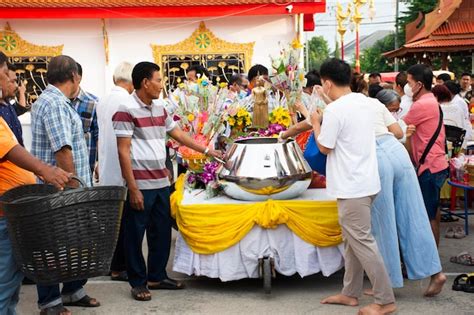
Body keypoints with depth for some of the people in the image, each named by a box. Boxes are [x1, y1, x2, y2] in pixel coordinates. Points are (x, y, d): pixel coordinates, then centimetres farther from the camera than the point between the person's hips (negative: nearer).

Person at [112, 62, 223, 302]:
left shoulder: (160, 108, 11)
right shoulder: (126, 111, -12)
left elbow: (178, 134, 21)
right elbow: (123, 152, -15)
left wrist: (207, 151, 17)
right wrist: (133, 188, -18)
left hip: (161, 182, 8)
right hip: (141, 185, -8)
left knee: (162, 232, 14)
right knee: (135, 235, 4)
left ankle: (157, 276, 27)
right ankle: (138, 282, 16)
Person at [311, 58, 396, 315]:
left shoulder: (335, 110, -18)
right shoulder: (365, 102, 9)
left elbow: (324, 147, -9)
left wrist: (316, 123, 5)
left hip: (352, 186, -9)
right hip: (365, 181, 9)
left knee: (361, 241, -3)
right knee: (352, 240, 16)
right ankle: (350, 293, 25)